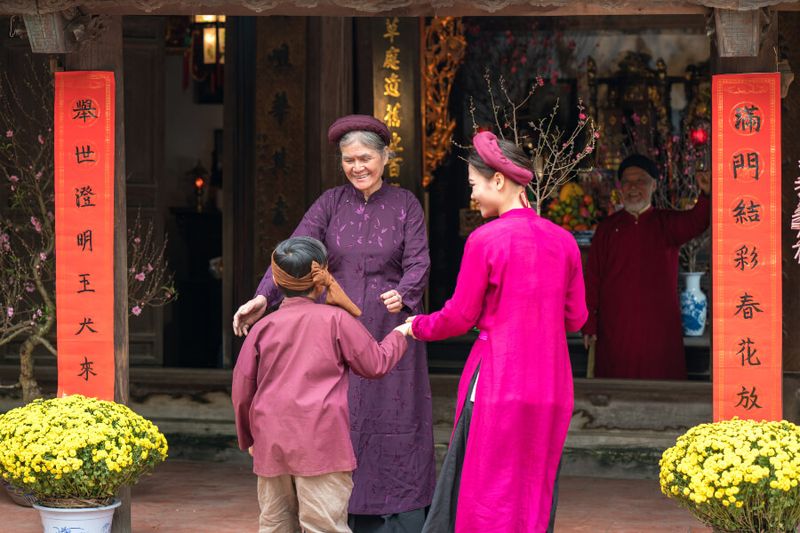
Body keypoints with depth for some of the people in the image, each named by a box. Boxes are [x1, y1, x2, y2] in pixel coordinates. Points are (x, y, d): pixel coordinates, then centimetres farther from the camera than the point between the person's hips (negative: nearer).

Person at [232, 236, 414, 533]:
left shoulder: (264, 327, 7)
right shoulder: (336, 320, -2)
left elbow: (242, 389, 9)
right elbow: (375, 364, 6)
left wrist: (248, 438, 23)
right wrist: (399, 335, 26)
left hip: (271, 444, 4)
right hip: (320, 442, -4)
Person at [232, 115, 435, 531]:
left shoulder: (405, 205, 4)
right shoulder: (330, 204, 6)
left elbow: (418, 262, -6)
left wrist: (403, 294, -29)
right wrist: (263, 297, -22)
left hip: (390, 331, -1)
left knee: (396, 426, -2)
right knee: (343, 427, 1)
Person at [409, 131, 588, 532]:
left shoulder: (485, 240, -10)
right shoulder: (563, 241, 5)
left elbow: (459, 318, -5)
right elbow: (575, 318, 9)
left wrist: (416, 327, 14)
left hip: (497, 382, -5)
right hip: (549, 387, 5)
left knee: (488, 492, 1)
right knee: (533, 494, 11)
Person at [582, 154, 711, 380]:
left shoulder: (667, 224, 6)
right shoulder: (607, 228, 10)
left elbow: (695, 222, -16)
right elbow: (592, 279, 8)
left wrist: (706, 194, -39)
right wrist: (589, 326, 1)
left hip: (659, 332, -1)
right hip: (615, 333, 1)